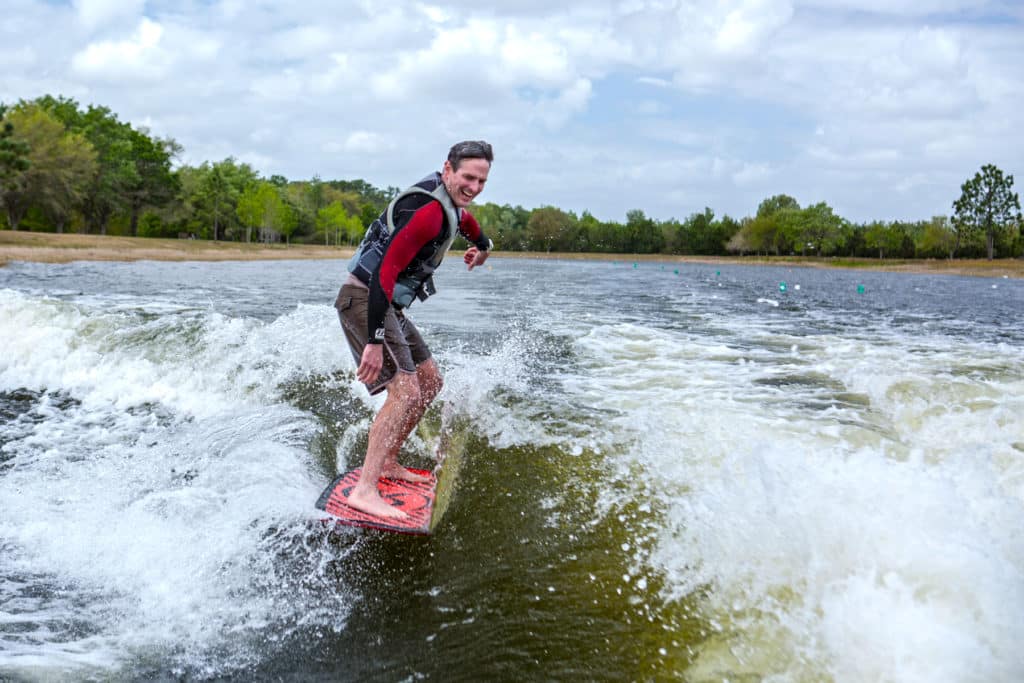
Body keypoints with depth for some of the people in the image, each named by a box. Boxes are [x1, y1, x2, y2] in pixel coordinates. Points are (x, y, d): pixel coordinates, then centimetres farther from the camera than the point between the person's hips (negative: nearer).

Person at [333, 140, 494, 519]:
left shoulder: (449, 202, 9)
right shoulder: (429, 209, -23)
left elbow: (465, 219, 37)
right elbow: (386, 271, -29)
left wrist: (482, 246, 55)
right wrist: (375, 341, -33)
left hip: (386, 303, 10)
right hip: (365, 298, -10)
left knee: (430, 382, 15)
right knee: (405, 392, -19)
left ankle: (387, 461, 23)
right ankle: (365, 491, -22)